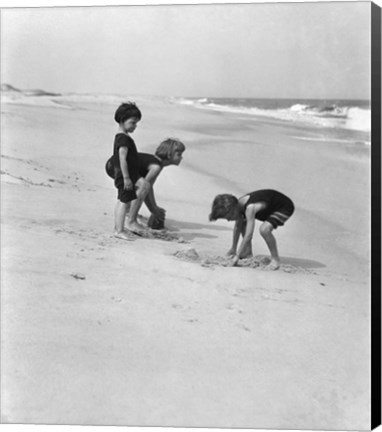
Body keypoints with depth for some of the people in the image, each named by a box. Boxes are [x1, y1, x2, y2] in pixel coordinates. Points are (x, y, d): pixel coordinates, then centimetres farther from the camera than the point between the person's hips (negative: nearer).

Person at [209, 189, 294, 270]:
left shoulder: (250, 208, -36)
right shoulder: (238, 205, -10)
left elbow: (248, 235, -36)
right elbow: (237, 227, 7)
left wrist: (237, 256, -29)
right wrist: (233, 249, 13)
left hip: (285, 207, -9)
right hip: (271, 207, 9)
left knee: (264, 229, -32)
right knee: (242, 221, 8)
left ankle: (275, 259, -13)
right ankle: (248, 252, 20)